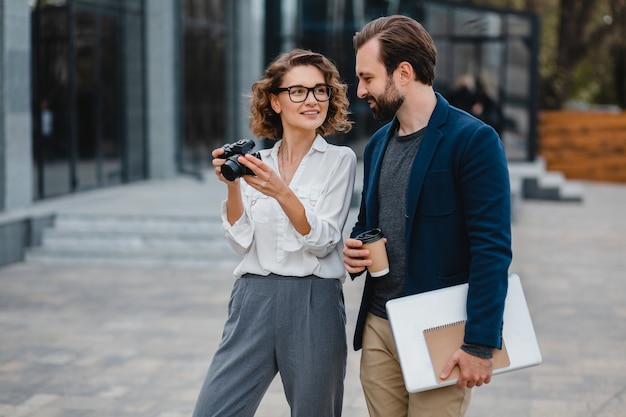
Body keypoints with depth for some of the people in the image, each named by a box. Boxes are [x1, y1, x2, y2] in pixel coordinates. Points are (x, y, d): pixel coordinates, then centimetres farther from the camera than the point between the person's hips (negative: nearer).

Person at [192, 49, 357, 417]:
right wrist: (232, 186, -10)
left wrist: (281, 192, -20)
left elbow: (323, 242, -7)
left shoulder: (340, 160, 2)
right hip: (254, 299, 2)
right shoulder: (255, 162, 9)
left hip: (314, 303, -2)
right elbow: (241, 241, 3)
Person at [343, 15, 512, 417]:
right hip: (378, 327, 7)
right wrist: (354, 249, 0)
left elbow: (492, 248, -16)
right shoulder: (377, 144, 11)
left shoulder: (474, 139, -12)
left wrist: (481, 343, -19)